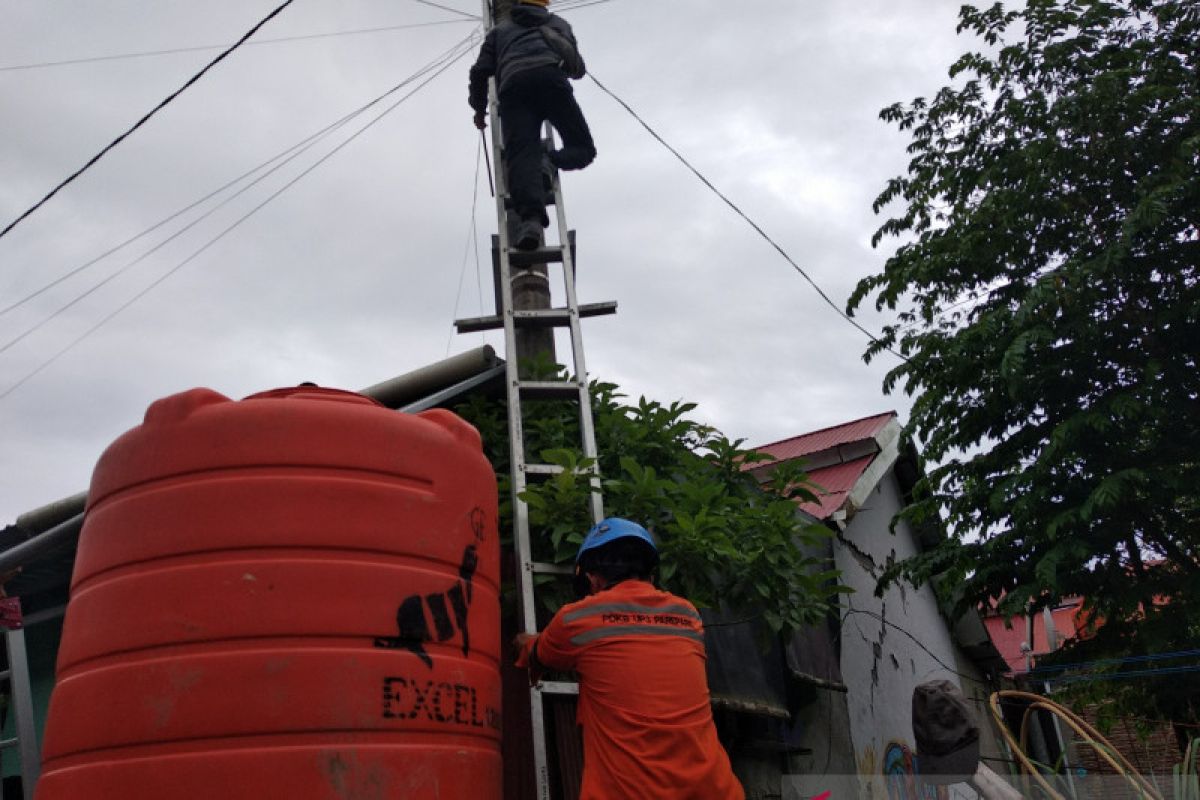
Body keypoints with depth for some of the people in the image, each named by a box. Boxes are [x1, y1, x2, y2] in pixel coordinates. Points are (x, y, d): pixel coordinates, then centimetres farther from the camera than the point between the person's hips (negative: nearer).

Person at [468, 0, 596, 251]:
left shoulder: (500, 30, 34)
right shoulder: (559, 24, 36)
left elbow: (480, 71, 23)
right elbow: (578, 68, 41)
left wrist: (479, 108, 37)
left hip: (514, 85, 0)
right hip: (551, 78, 0)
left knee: (522, 155, -17)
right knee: (583, 148, 9)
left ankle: (531, 217, -42)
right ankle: (545, 164, -22)